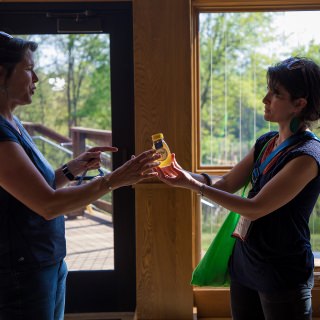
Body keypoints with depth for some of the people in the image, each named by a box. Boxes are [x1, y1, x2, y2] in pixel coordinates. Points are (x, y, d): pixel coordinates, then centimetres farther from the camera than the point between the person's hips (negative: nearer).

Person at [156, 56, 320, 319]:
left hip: (283, 275, -7)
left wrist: (195, 185, -21)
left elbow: (255, 208, -22)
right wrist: (182, 173, -7)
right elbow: (226, 184, 8)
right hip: (245, 262, 7)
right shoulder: (266, 143, 4)